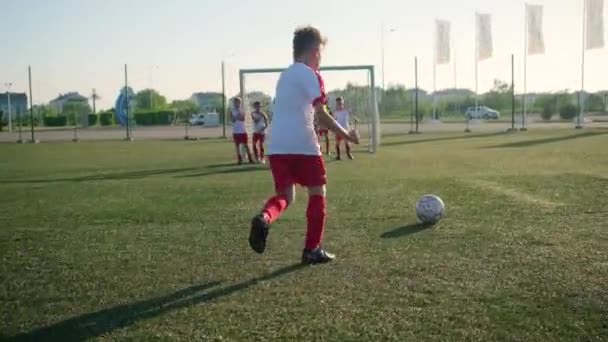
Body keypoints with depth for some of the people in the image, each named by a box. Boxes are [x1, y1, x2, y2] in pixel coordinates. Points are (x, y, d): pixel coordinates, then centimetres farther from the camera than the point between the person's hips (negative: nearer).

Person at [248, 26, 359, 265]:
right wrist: (346, 136, -4)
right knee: (317, 193, 8)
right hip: (302, 144, -7)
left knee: (285, 195, 13)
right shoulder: (310, 75, -4)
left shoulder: (285, 74, 21)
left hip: (276, 145, 7)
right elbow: (321, 114, -12)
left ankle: (264, 218, -19)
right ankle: (312, 250, 8)